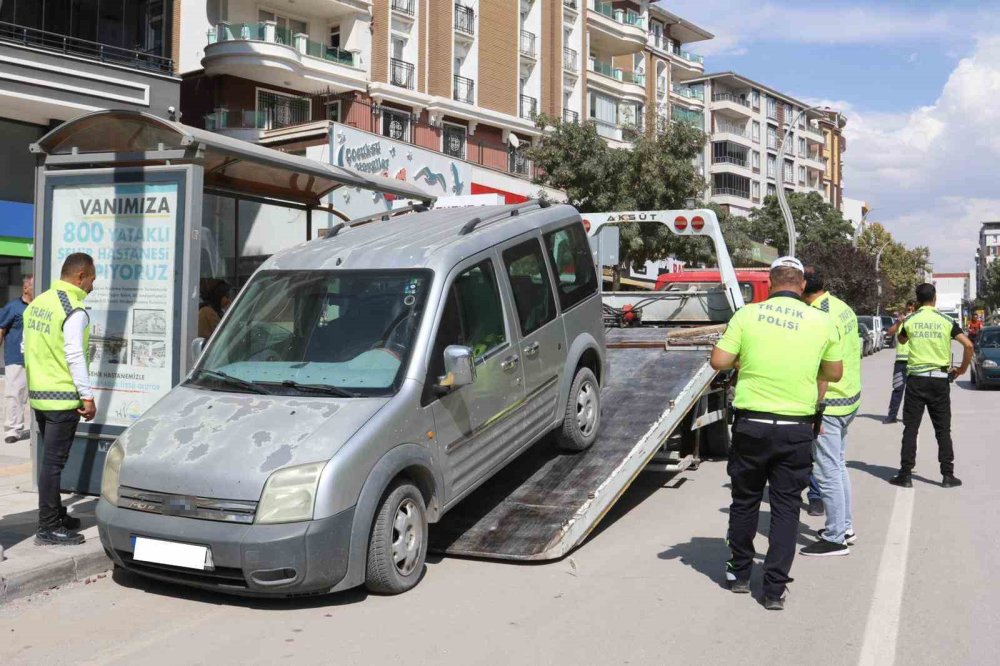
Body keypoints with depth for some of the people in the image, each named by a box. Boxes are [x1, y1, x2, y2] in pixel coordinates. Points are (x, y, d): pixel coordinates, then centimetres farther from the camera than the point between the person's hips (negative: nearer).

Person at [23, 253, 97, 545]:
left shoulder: (37, 303, 11)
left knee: (50, 459, 17)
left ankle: (56, 516, 27)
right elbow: (74, 357, -19)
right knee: (53, 463, -4)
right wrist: (87, 397, -15)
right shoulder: (74, 311, -16)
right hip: (63, 398, -9)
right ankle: (48, 528, 1)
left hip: (38, 395, 9)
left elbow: (27, 348, 16)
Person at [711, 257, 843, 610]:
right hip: (796, 429, 0)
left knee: (745, 500, 16)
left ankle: (740, 574, 30)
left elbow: (719, 361, -5)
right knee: (785, 507, 9)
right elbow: (835, 372, 10)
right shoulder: (821, 322, -1)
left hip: (751, 424, 0)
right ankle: (775, 588, 7)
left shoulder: (747, 315, -4)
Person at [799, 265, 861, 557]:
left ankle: (835, 538, 5)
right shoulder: (843, 307, 8)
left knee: (827, 472, -2)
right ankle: (845, 526, 31)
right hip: (850, 397, 10)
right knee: (838, 465, 20)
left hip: (829, 402, -10)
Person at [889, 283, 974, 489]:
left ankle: (905, 475, 3)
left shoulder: (910, 321, 0)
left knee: (910, 428, 4)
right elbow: (968, 345, -9)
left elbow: (901, 340, 21)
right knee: (943, 429, 8)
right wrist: (962, 369, 5)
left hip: (916, 379, 0)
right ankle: (948, 475, 10)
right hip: (940, 379, 0)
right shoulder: (946, 321, -2)